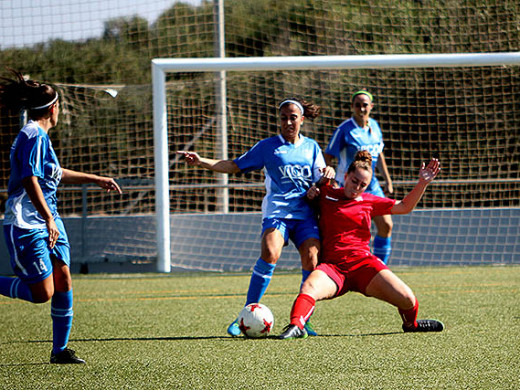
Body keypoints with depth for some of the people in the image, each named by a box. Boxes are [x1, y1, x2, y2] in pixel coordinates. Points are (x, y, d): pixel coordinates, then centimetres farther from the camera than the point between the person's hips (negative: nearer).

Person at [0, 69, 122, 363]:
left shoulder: (39, 135, 16)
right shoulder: (34, 136, -15)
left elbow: (56, 173, 33)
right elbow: (30, 180, -25)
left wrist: (97, 179, 38)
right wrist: (48, 220, -29)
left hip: (49, 220, 10)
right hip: (26, 225, -9)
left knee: (63, 280, 2)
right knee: (42, 292, -11)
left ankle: (60, 349, 8)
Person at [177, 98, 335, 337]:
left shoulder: (311, 147, 19)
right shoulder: (268, 146, 12)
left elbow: (320, 181, 15)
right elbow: (235, 166, 13)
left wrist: (328, 173, -9)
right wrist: (201, 162, 3)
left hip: (306, 212, 3)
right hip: (277, 210, -3)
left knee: (311, 260, -16)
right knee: (270, 253, -27)